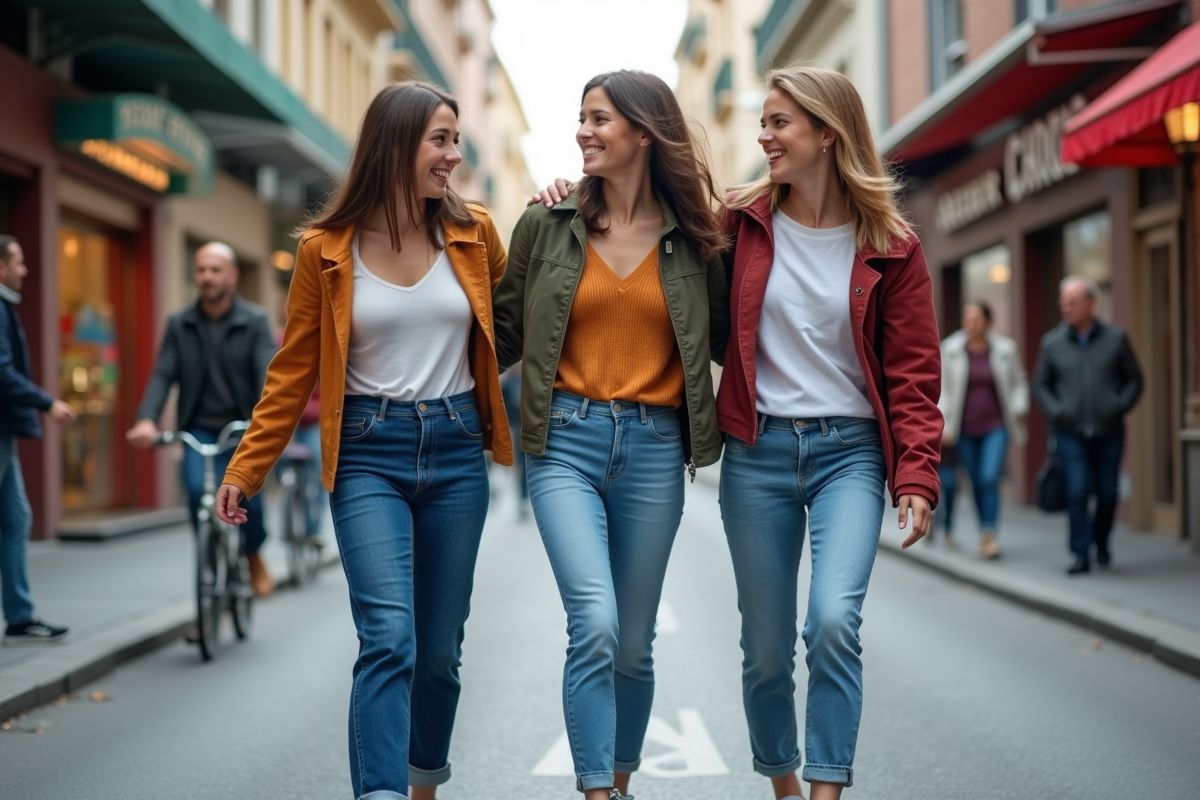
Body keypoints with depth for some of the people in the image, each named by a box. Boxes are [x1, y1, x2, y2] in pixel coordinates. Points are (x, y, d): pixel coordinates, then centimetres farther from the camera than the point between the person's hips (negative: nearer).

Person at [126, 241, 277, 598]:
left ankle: (254, 556, 16)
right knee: (198, 490, -23)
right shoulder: (179, 324, 3)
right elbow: (163, 375, -6)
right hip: (199, 430, 1)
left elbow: (268, 373, -16)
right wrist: (146, 419, -24)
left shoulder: (254, 321, -3)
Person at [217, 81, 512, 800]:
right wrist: (246, 470, -1)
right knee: (388, 639, -16)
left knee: (440, 646, 10)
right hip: (368, 452, -3)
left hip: (456, 451, 3)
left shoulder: (473, 233, 4)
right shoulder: (327, 249, -2)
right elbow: (294, 370, 2)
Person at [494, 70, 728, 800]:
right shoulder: (547, 226, 5)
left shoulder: (693, 238, 5)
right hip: (566, 441, -1)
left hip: (653, 447, 1)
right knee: (595, 625, -18)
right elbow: (504, 335, 12)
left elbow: (726, 338, 12)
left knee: (634, 644, 9)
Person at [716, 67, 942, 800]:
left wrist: (916, 476, -11)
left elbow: (913, 372, -1)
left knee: (835, 621, -20)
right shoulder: (742, 222, 2)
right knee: (766, 647, 6)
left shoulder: (890, 246, -1)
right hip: (758, 451, 2)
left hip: (851, 450, -1)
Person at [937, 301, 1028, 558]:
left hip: (996, 426, -1)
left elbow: (1018, 382, 13)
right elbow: (942, 388, 2)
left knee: (990, 477, -15)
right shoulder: (950, 349, -1)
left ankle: (989, 534, -14)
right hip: (964, 429, 1)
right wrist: (943, 424, -4)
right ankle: (985, 534, 20)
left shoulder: (1005, 349, 0)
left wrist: (1019, 407, -1)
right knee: (976, 481, 6)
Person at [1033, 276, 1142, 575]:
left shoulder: (1116, 338, 3)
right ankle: (1081, 554, -5)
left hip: (1109, 431, 1)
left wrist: (1120, 406, -6)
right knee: (1077, 492, -10)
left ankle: (1101, 542, 30)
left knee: (1107, 493, 5)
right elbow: (1040, 384, 10)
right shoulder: (1052, 342, 3)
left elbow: (1134, 379, 8)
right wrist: (1056, 412, -4)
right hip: (1071, 433, -1)